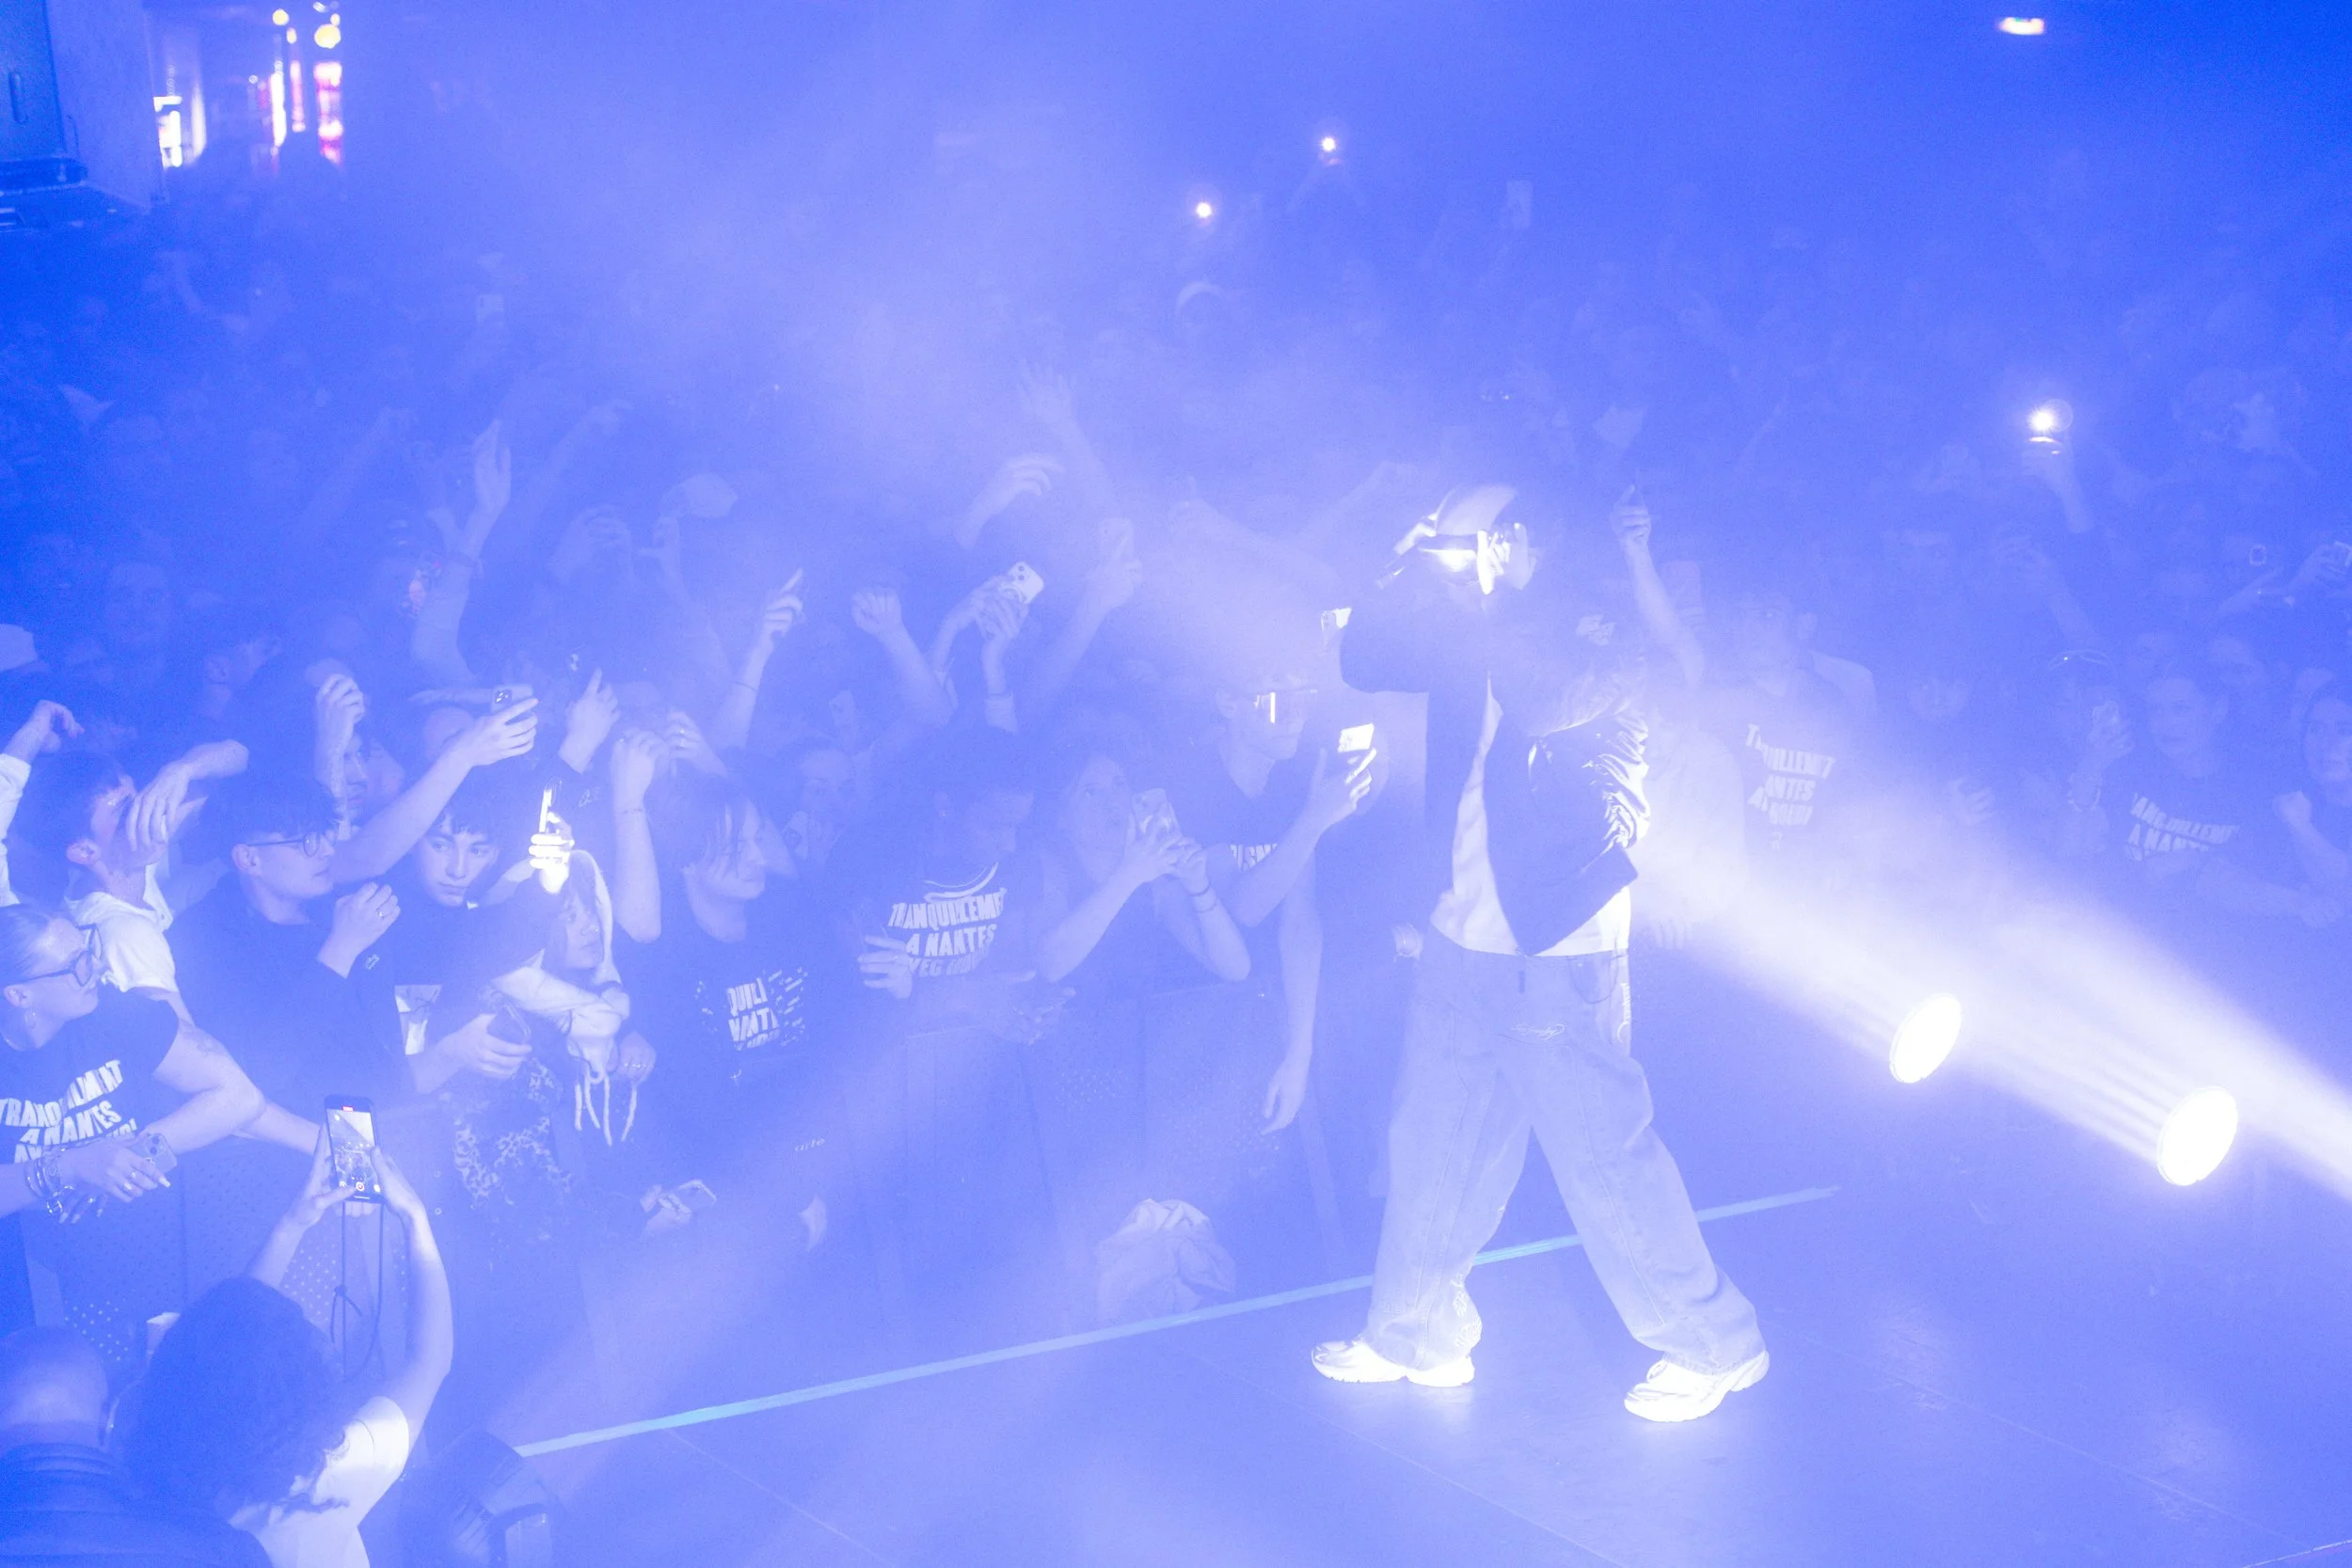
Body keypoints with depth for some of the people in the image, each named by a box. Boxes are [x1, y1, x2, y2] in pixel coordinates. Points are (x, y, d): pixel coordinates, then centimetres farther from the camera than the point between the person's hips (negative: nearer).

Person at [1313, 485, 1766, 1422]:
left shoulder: (1580, 639, -13)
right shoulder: (1466, 639, 6)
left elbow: (1546, 700, -31)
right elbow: (1363, 661, 3)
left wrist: (1482, 590, -26)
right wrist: (1416, 573, -9)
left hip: (1555, 948, -7)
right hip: (1462, 937, 7)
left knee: (1602, 1150, -2)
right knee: (1433, 1142, 14)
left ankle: (1712, 1342, 13)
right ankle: (1414, 1333, 29)